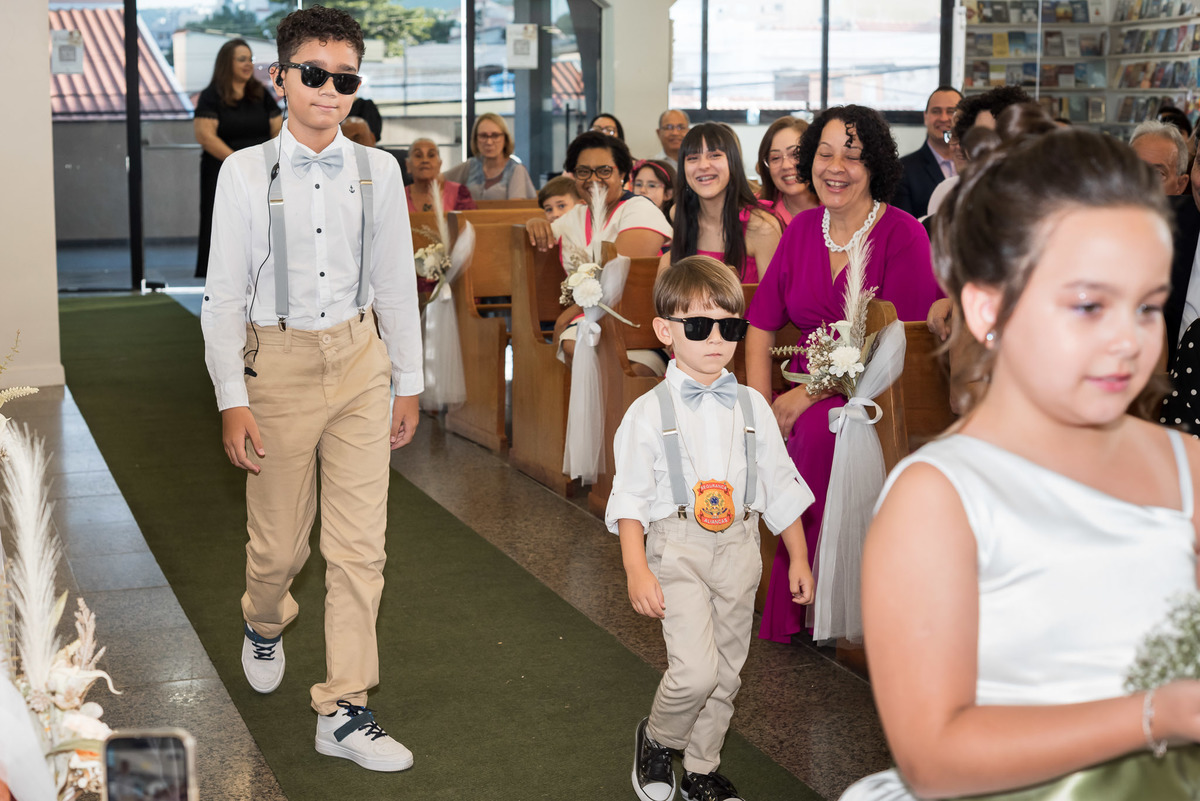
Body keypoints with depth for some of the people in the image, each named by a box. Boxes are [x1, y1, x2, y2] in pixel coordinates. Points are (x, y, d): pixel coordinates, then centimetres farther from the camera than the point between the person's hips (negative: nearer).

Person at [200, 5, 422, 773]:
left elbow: (396, 282, 7)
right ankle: (264, 623, 46)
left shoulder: (378, 171, 1)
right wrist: (232, 400, -8)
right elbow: (225, 293, -4)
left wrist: (408, 381, 9)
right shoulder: (247, 172, -6)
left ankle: (344, 710, 10)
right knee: (279, 541, 11)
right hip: (280, 360, -2)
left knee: (360, 545, 0)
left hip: (359, 361, 2)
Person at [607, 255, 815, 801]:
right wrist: (636, 571, -13)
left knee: (725, 672, 11)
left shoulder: (752, 407, 6)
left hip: (738, 547, 4)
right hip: (677, 545, -4)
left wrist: (798, 558, 12)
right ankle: (657, 739, 14)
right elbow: (631, 497, -5)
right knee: (695, 669, -16)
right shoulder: (649, 412, -4)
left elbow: (781, 487, 13)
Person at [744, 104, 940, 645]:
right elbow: (761, 324, 10)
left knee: (817, 426, -32)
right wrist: (760, 404, -6)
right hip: (805, 397, 5)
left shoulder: (905, 235, -8)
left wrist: (810, 391, -17)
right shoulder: (802, 229, 9)